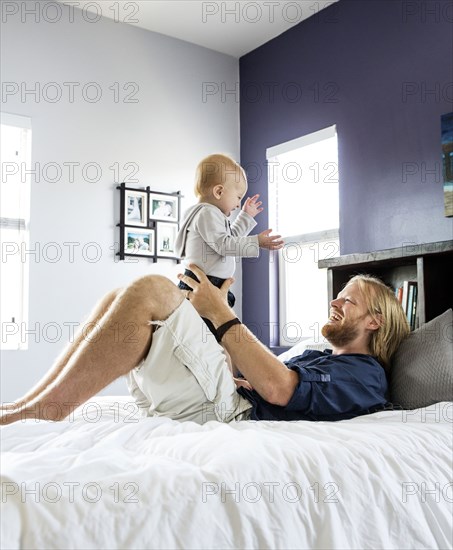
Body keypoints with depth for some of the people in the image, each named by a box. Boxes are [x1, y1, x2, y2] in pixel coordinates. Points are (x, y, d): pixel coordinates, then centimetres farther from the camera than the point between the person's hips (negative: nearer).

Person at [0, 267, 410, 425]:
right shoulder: (319, 358, 35)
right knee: (123, 300, 2)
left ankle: (40, 413, -21)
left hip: (229, 412, -9)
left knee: (151, 291, -22)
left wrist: (221, 313, -8)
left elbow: (277, 388, -15)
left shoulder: (365, 374, 3)